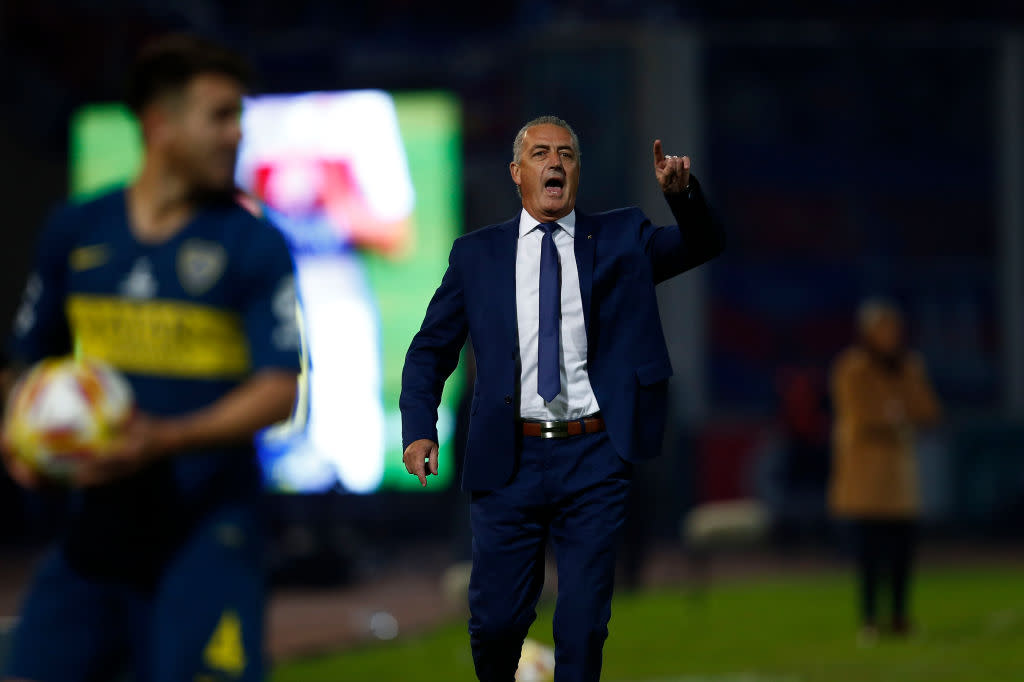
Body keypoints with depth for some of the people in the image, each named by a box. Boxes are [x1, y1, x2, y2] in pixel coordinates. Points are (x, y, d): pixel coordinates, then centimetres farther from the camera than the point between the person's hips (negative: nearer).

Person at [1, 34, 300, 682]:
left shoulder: (255, 246, -3)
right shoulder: (75, 233, 9)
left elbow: (278, 391, -10)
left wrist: (166, 438, -23)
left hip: (205, 530, -4)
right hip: (97, 523, 4)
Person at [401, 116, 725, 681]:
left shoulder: (620, 239, 10)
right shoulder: (476, 253, 9)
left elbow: (704, 245, 0)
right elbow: (429, 350, 12)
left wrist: (683, 193, -20)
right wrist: (419, 431, -3)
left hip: (593, 461, 0)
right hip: (508, 462, 0)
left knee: (583, 625, 0)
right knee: (495, 619, 2)